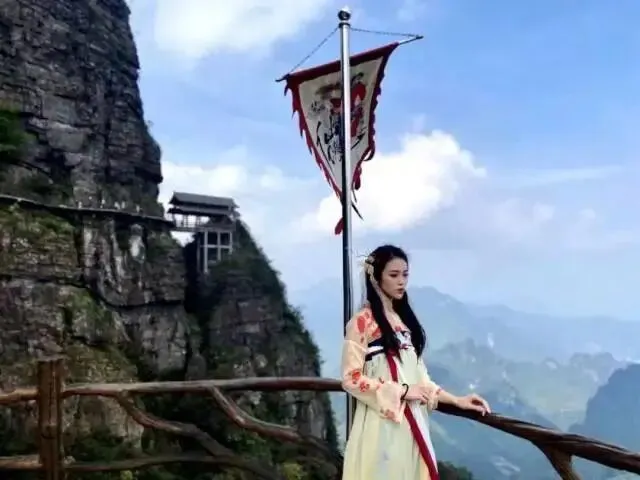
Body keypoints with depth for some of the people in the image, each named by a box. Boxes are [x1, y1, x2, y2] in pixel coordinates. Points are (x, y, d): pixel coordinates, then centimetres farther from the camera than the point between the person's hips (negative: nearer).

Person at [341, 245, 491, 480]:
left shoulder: (404, 320, 15)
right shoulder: (361, 322, -7)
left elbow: (417, 375, 15)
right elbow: (351, 378, -13)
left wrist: (456, 400, 7)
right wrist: (401, 390, -15)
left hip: (412, 423, 6)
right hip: (382, 424, -6)